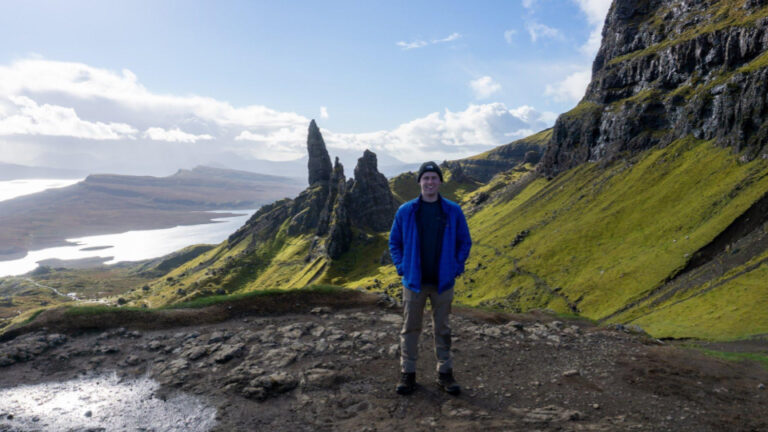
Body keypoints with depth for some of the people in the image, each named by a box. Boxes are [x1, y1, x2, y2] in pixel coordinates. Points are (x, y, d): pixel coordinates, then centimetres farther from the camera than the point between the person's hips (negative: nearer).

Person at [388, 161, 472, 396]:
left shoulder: (453, 211, -1)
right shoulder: (405, 211, -2)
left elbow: (465, 242, 6)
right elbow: (394, 242, 6)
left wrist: (456, 267, -3)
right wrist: (402, 267, -4)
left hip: (443, 282, 0)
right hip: (413, 281, 0)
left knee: (442, 329, 12)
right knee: (410, 328, 9)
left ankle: (445, 373, 25)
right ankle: (407, 374, 22)